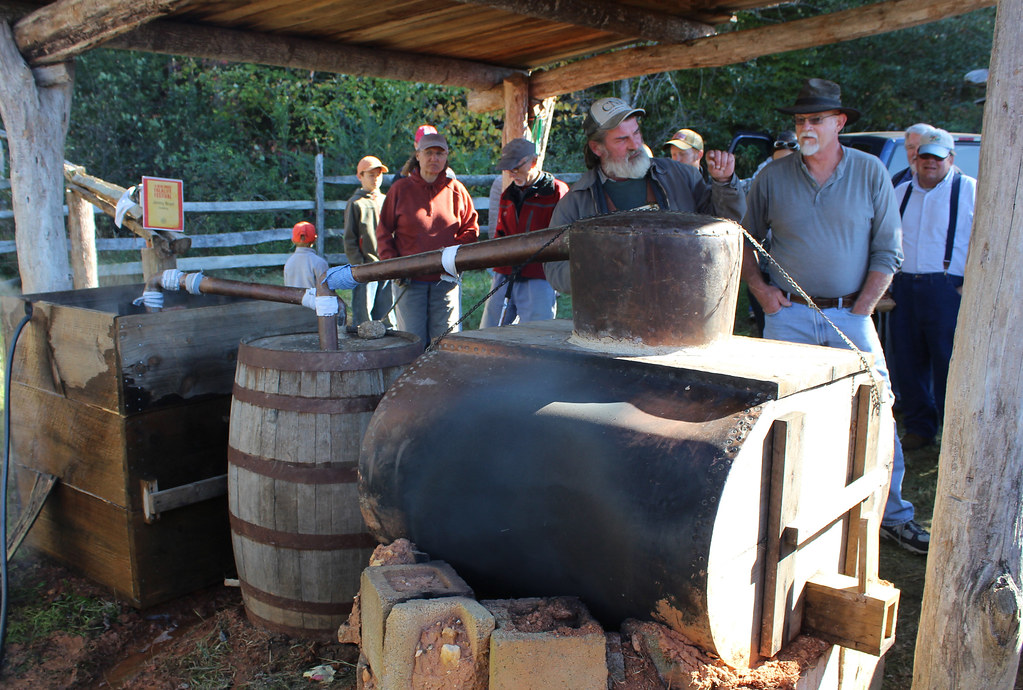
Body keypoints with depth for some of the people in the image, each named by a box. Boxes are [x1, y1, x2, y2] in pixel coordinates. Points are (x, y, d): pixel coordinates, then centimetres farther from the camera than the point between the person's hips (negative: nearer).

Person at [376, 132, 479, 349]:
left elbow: (471, 228, 12)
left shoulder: (456, 190, 7)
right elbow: (384, 231, 8)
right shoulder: (400, 189, 5)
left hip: (446, 280, 1)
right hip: (410, 281, -1)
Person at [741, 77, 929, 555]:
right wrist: (760, 289, -1)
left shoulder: (871, 172, 2)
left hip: (850, 314, 0)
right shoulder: (773, 177, 2)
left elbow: (888, 249, 4)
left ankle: (892, 515, 14)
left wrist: (861, 310, -3)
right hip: (789, 314, 0)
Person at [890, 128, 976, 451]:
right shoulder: (900, 193, 16)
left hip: (947, 289, -5)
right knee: (908, 361, 7)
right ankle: (919, 428, 20)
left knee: (949, 362, -5)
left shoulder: (971, 191, 2)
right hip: (904, 288, 5)